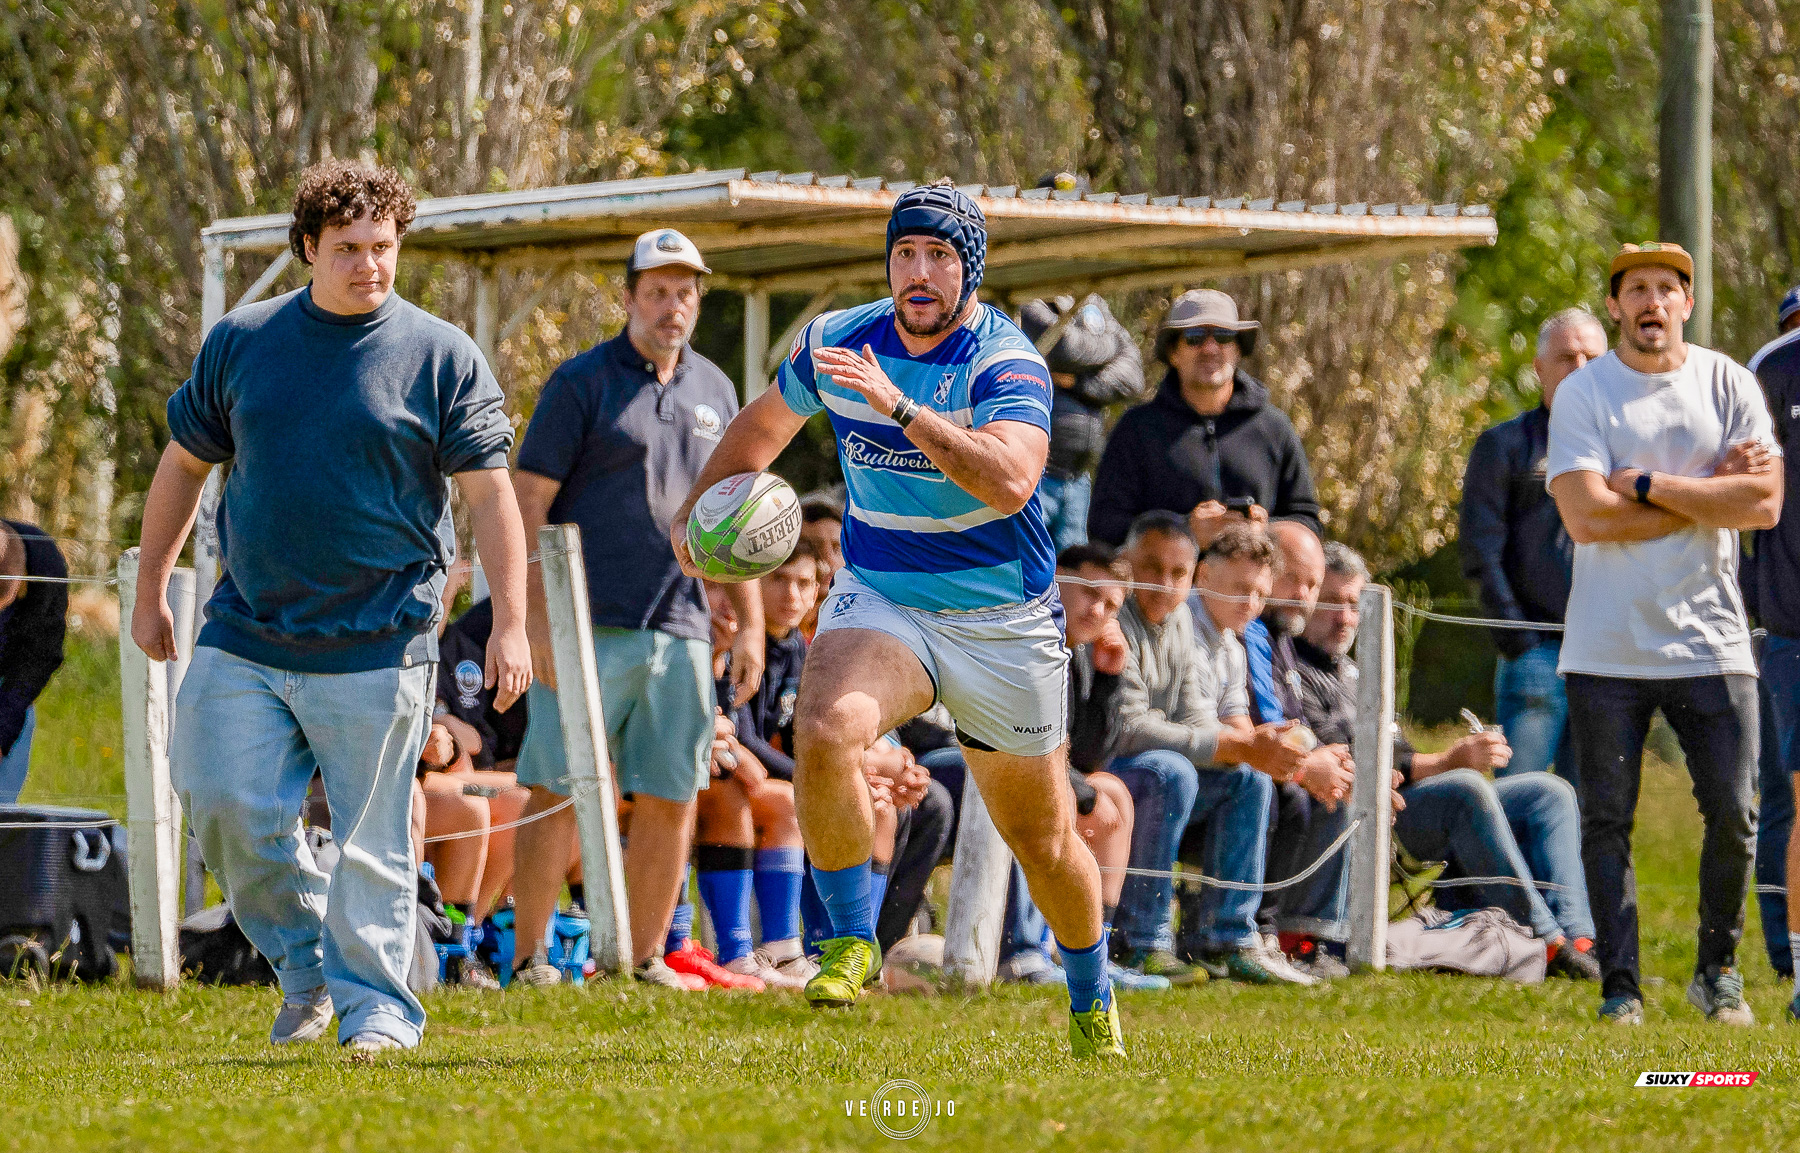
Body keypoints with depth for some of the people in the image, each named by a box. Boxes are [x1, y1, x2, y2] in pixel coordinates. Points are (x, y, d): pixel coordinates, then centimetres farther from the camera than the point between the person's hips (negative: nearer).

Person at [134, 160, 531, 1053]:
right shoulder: (239, 342, 8)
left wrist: (509, 626, -8)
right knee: (225, 806, -6)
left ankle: (375, 1004, 9)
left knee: (371, 839, -2)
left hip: (377, 646, -3)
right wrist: (150, 593, 18)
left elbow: (489, 494, -1)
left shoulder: (441, 357, -1)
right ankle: (304, 961, 15)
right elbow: (184, 465, 18)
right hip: (245, 635, 3)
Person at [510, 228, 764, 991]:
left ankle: (646, 960, 12)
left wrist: (750, 625, 15)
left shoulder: (713, 391, 15)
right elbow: (529, 505, -5)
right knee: (557, 795, -6)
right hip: (587, 626, -5)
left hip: (680, 629, 5)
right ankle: (529, 960, -1)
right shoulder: (583, 382, -1)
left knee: (671, 803, 4)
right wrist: (536, 623, -13)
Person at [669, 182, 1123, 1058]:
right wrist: (697, 510, 18)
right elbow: (764, 425, 19)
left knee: (1039, 833, 8)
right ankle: (851, 941, -14)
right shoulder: (837, 342, -3)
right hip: (877, 598, 3)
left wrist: (899, 406, -40)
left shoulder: (1007, 365, -18)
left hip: (1001, 618, -3)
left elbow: (1011, 482, -37)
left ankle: (1091, 1000, 33)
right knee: (825, 733, -29)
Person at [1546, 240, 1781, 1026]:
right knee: (1606, 820, 0)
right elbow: (1586, 518, -14)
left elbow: (1766, 504, -7)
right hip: (1607, 648, -1)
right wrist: (1712, 493, -10)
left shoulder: (1727, 385, 5)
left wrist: (1647, 485, -11)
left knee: (1733, 816, -1)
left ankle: (1718, 971, 17)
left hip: (1710, 643, 1)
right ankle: (1620, 983, 7)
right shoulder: (1582, 395, -1)